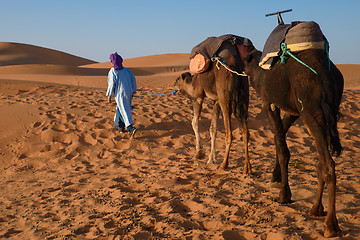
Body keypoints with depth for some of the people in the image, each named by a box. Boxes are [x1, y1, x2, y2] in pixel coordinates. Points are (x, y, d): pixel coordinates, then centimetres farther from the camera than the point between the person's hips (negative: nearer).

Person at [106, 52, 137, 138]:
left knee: (124, 111, -10)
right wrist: (133, 91, 14)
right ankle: (121, 127, 27)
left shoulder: (112, 71, -7)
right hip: (128, 92, 6)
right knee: (120, 109, 21)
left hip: (120, 94, -6)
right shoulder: (125, 70, 10)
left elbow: (112, 83, -13)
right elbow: (133, 79, 7)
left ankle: (131, 128, -26)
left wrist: (109, 96, -7)